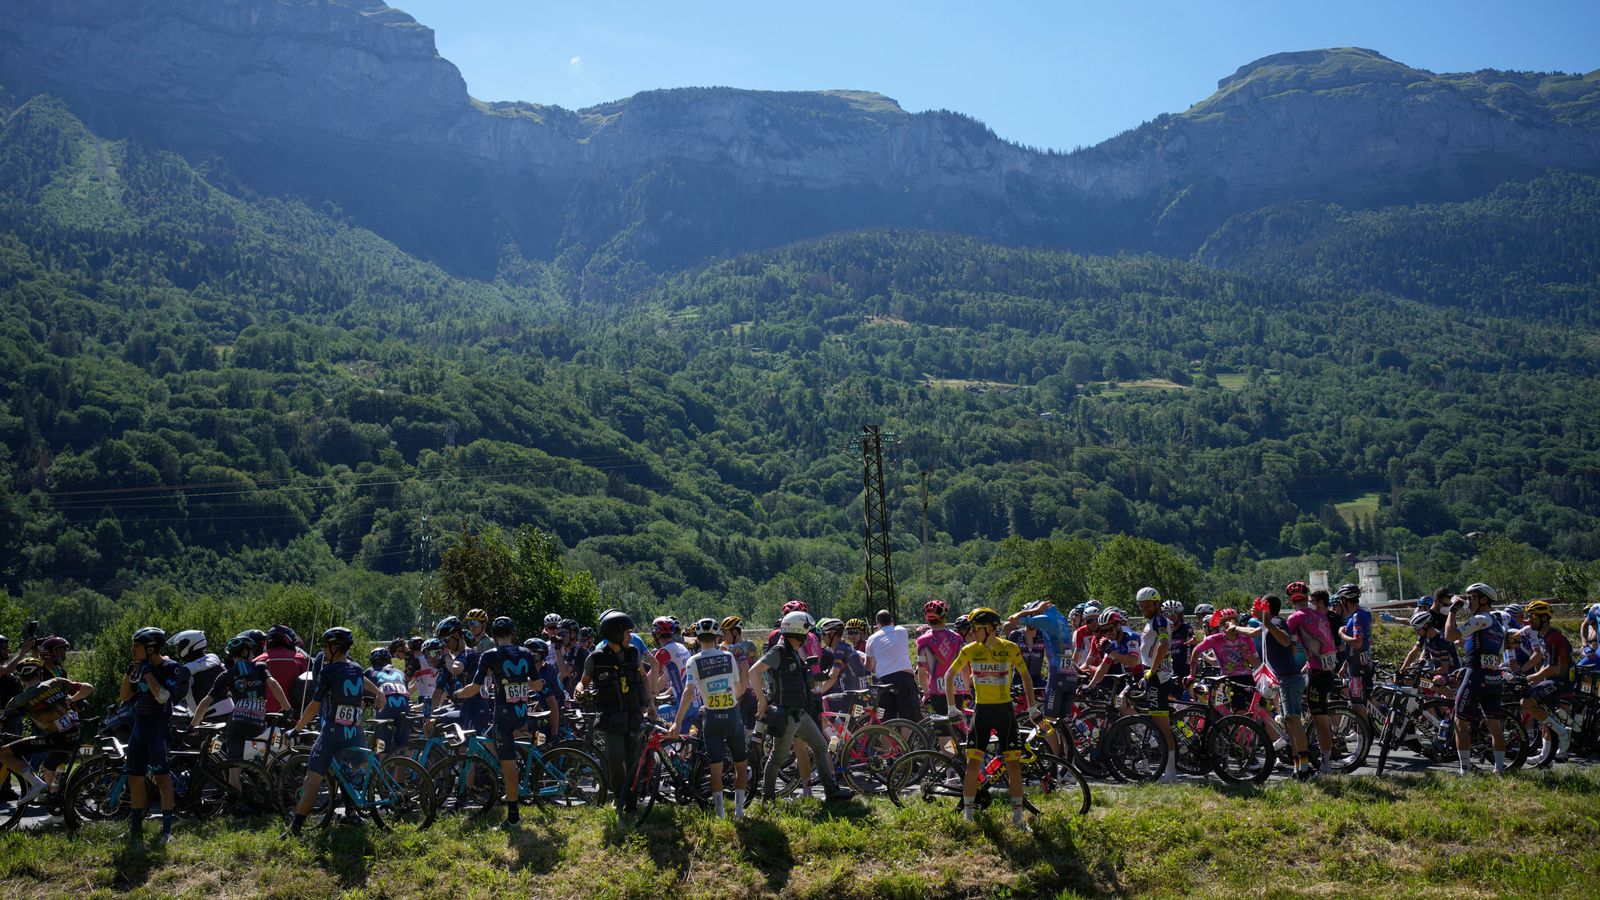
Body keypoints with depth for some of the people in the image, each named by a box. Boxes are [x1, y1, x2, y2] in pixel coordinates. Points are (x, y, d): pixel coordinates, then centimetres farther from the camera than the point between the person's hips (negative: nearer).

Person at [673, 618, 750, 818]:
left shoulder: (694, 661, -6)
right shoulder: (728, 657, 0)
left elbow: (689, 692, -18)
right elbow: (739, 690, 6)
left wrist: (678, 722, -19)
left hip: (711, 718, -1)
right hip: (733, 715, 1)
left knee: (716, 768, 2)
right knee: (741, 765, 12)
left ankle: (720, 813, -2)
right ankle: (739, 810, 10)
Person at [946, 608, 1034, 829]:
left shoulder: (1011, 649, -7)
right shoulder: (970, 650, -4)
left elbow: (1026, 677, 6)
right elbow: (950, 676, 7)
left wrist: (1032, 707, 4)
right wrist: (952, 708, 5)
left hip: (1004, 711, -1)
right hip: (981, 711, 1)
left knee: (1013, 764, -3)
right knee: (973, 764, -3)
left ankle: (1017, 817, 7)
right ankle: (967, 814, 9)